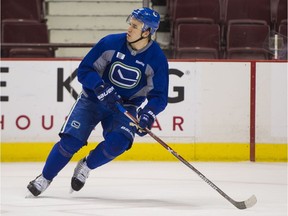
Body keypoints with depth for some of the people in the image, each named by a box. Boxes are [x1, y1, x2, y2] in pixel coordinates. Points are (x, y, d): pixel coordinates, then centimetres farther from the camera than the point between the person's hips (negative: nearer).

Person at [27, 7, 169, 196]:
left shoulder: (157, 59, -15)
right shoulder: (111, 43, -16)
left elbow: (159, 96, -10)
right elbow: (84, 70, -11)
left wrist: (148, 115, -29)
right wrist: (102, 88, -28)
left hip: (127, 106, 0)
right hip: (94, 100, 0)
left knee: (116, 143, -26)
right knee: (71, 141, -14)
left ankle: (85, 167, 3)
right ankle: (45, 179, 6)